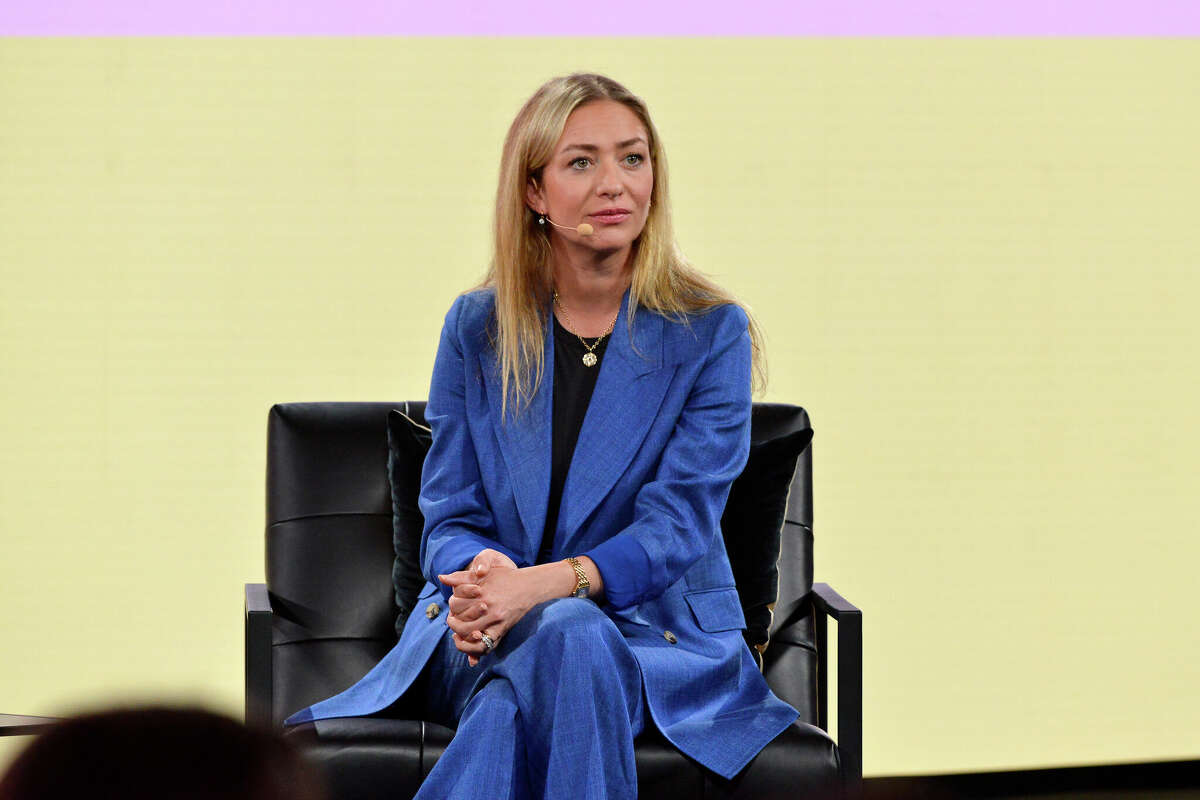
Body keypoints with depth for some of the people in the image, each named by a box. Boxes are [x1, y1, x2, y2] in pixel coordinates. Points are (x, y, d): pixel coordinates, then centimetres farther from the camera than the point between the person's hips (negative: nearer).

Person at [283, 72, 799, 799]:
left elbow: (676, 525, -10)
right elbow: (450, 514, 7)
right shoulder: (476, 326, 8)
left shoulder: (712, 332, -1)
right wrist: (478, 573, -20)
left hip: (660, 636, -1)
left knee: (570, 639, -38)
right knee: (566, 633, -37)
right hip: (487, 635, 1)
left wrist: (540, 583, -28)